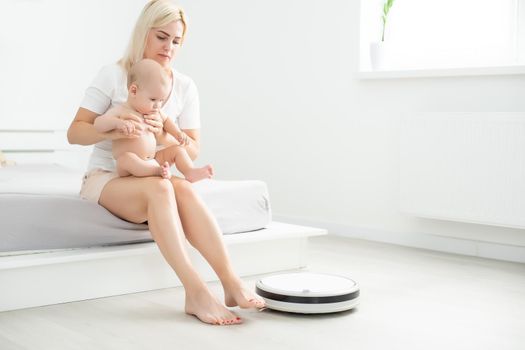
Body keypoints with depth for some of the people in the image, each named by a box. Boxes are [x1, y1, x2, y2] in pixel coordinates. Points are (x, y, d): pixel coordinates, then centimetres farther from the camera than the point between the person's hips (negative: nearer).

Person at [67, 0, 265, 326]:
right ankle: (197, 291, -43)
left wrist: (162, 135, -21)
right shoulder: (113, 75, -4)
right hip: (106, 178, -3)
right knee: (159, 189, -36)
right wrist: (114, 131, -30)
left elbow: (192, 149, 0)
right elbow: (75, 132, -9)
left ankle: (232, 283, -39)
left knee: (184, 189, -33)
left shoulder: (185, 86, 5)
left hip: (154, 179, 3)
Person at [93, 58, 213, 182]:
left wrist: (177, 133, 14)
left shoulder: (153, 112, 13)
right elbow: (98, 124, -18)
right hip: (126, 168, -7)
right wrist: (117, 122, -36)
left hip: (153, 162, 7)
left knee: (178, 150, 3)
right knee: (126, 158, -38)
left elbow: (165, 120, 32)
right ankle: (158, 171, -47)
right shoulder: (120, 111, -8)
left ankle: (190, 172, -18)